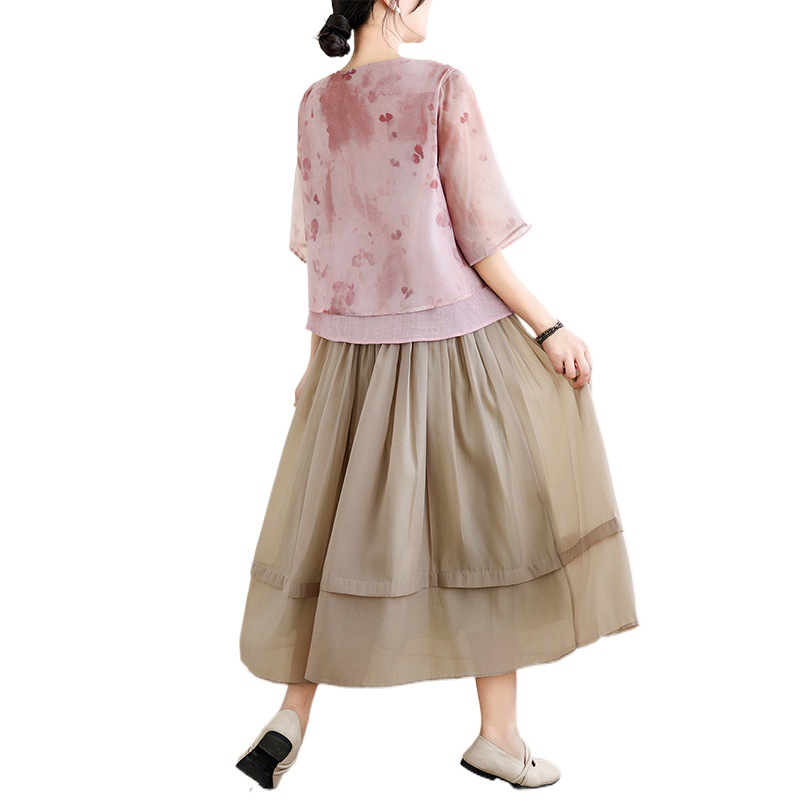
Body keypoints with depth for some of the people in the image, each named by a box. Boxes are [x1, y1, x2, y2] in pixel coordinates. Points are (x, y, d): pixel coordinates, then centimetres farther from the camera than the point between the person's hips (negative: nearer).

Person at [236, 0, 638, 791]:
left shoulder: (314, 104, 5)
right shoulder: (444, 88, -10)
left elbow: (315, 241, 9)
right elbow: (477, 239, -13)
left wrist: (321, 343, 17)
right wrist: (548, 327, -4)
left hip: (357, 345, 5)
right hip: (455, 335, -4)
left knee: (333, 531, 15)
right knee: (492, 524, 9)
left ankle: (291, 718, 14)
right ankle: (497, 733, 17)